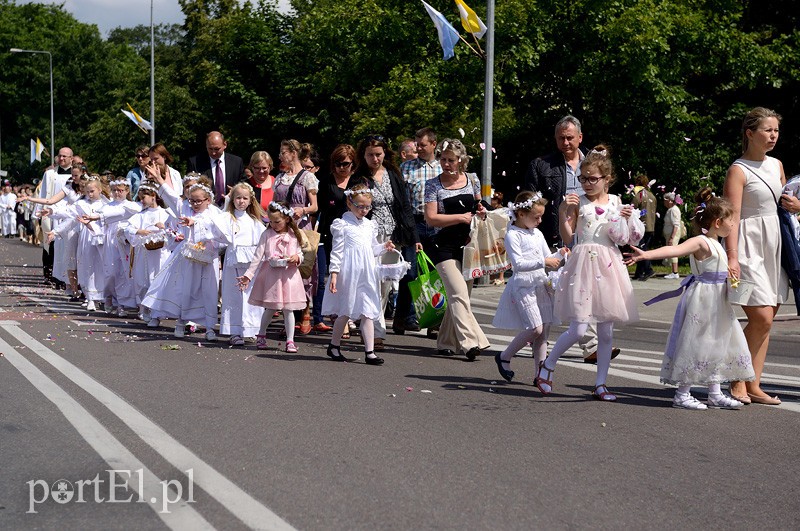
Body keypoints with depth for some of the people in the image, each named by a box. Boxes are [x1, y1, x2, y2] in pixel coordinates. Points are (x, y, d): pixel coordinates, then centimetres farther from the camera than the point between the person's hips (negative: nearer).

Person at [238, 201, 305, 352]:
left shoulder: (294, 236, 3)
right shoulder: (267, 234, -1)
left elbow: (300, 254, 11)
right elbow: (257, 256, -4)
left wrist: (297, 258, -14)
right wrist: (248, 275, -9)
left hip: (289, 275, 1)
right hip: (271, 275, -1)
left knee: (288, 309, 2)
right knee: (270, 309, 6)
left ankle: (290, 340, 7)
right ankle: (261, 336, 26)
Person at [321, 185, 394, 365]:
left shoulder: (370, 225, 14)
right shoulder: (343, 225, -5)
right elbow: (337, 251, -7)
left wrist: (384, 247, 4)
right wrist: (334, 274, -12)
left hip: (367, 274, 5)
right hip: (349, 274, -5)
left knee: (368, 313, 0)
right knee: (345, 313, 6)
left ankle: (370, 352, -1)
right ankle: (334, 346, 24)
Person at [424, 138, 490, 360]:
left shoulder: (472, 180, 7)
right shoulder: (433, 185, -4)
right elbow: (431, 218, -12)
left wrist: (481, 210, 0)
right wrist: (461, 218, -15)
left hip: (468, 245, 5)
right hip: (445, 247, -4)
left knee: (460, 296, 9)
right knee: (459, 294, -17)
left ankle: (446, 342, 22)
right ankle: (470, 342, -24)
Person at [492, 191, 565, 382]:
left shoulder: (537, 234, 15)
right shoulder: (512, 235, -9)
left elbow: (548, 259, 22)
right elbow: (518, 264, -19)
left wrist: (559, 254, 1)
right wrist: (543, 262, -24)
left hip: (541, 285, 8)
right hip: (523, 285, -8)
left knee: (544, 330, 3)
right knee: (535, 328, -14)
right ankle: (504, 357, 5)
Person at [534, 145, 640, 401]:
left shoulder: (616, 202, 10)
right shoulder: (578, 202, 0)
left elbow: (624, 238, 17)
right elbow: (567, 236, -4)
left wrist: (628, 218, 0)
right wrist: (563, 212, -16)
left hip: (609, 265, 4)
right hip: (583, 264, -4)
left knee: (606, 332, 6)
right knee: (578, 330, -10)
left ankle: (600, 384, 15)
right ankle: (548, 365, 13)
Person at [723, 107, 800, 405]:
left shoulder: (776, 165, 14)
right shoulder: (738, 170, -8)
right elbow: (731, 215, -16)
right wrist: (732, 257, -25)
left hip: (773, 246, 8)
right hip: (749, 246, -8)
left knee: (766, 320, 4)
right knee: (762, 318, -14)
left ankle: (753, 385, 8)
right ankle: (738, 382, 0)